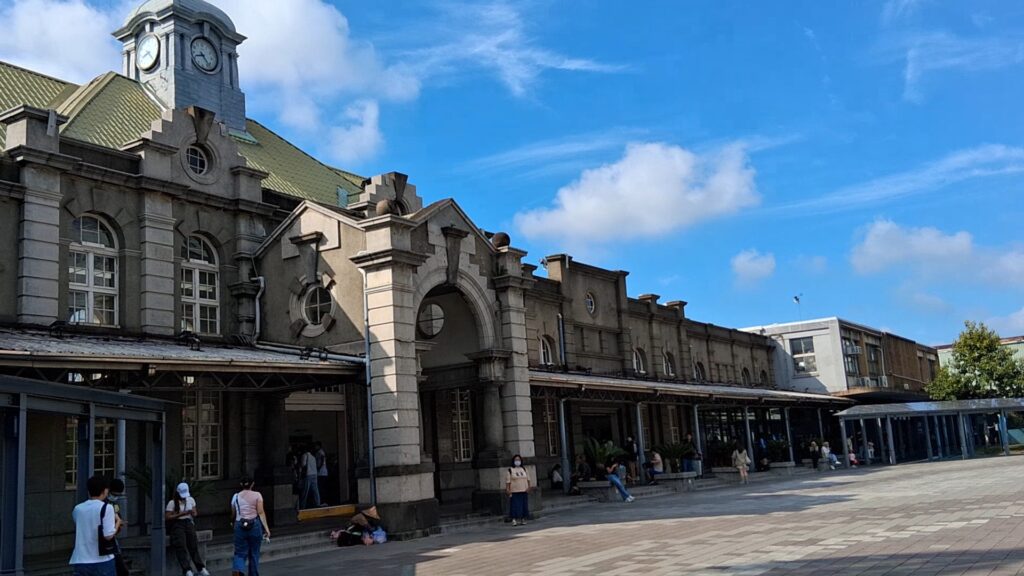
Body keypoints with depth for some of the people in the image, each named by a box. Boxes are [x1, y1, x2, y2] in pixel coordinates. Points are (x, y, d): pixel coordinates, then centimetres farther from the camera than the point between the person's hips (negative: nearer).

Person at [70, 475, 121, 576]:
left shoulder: (77, 509, 7)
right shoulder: (106, 508, -10)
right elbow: (108, 535, -16)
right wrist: (118, 522, 2)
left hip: (79, 561, 4)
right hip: (102, 561, -4)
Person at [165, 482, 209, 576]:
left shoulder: (191, 499, 11)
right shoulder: (172, 503, -5)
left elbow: (195, 513, 14)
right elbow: (167, 517, -12)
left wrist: (193, 513, -11)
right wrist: (182, 514, -18)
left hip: (189, 523, 4)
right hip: (177, 524, -4)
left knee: (194, 546, -6)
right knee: (181, 547, -17)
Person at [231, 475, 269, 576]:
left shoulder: (236, 497, 8)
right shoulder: (257, 495, 0)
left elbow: (233, 514, 16)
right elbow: (261, 513, -7)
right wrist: (266, 528, -8)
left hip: (240, 526, 2)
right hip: (255, 525, -1)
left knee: (240, 553, 4)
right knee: (254, 553, 11)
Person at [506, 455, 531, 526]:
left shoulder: (524, 469, 13)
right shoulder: (510, 470, -1)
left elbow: (528, 479, 15)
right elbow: (508, 481, -5)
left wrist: (528, 487, 3)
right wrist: (507, 490, -12)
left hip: (524, 491, 4)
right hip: (515, 492, -4)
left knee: (524, 506, 6)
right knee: (516, 506, -8)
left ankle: (523, 519, 15)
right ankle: (515, 519, -5)